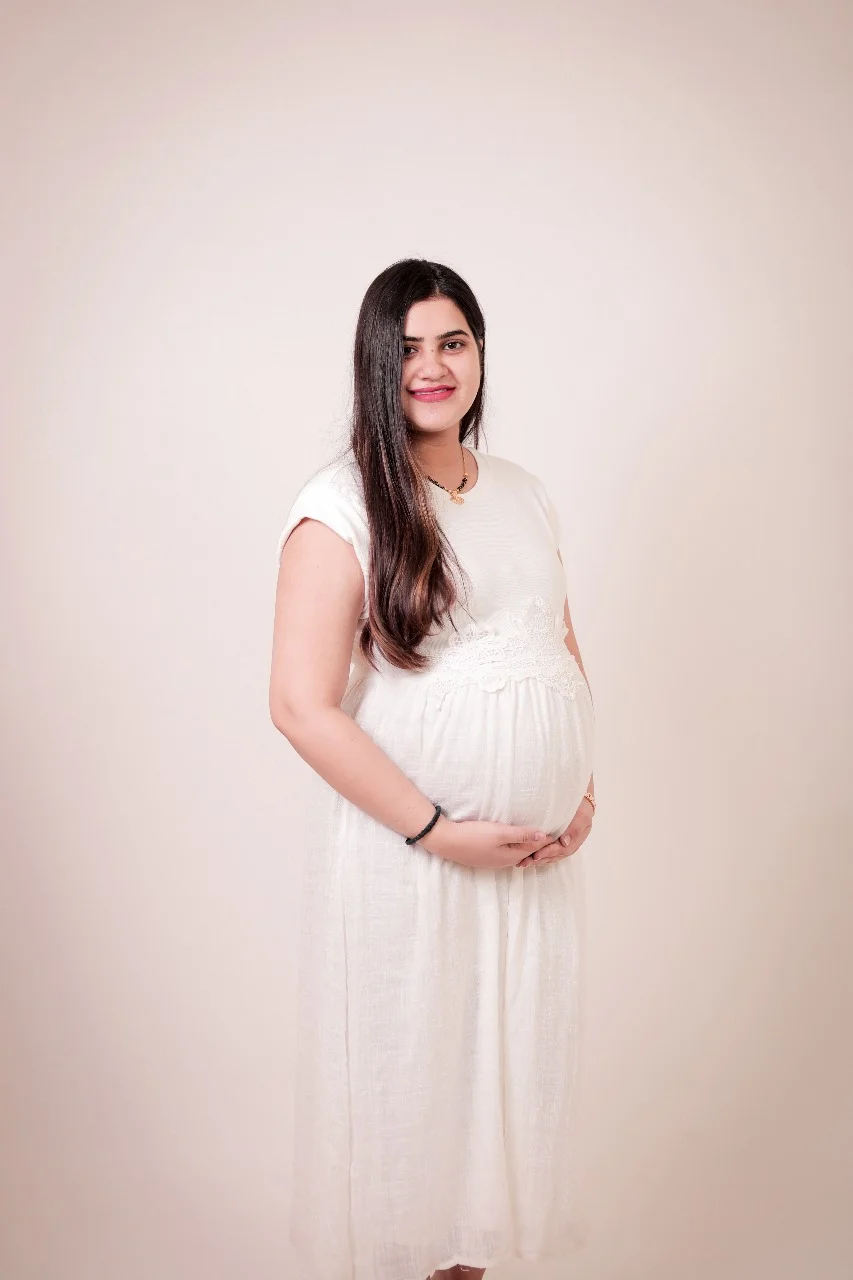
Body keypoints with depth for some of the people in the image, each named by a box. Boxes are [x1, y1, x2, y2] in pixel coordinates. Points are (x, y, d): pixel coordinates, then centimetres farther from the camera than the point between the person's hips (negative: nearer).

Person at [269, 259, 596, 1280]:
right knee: (400, 1069, 9)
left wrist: (581, 790, 4)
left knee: (506, 1061, 17)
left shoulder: (523, 494, 9)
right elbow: (301, 706, -17)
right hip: (401, 852, -6)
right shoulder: (341, 506, -12)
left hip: (534, 853, 6)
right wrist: (436, 829, -17)